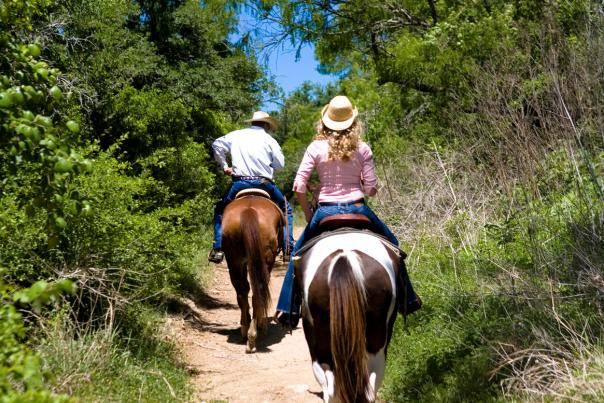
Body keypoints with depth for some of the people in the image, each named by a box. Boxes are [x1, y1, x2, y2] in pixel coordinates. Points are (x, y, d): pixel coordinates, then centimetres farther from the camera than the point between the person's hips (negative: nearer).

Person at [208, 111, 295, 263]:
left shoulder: (236, 135, 9)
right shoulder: (269, 140, 3)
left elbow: (217, 144, 8)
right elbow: (280, 164, 2)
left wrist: (224, 166, 16)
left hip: (239, 183, 1)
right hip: (264, 183, -1)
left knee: (220, 210, 23)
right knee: (286, 209, 21)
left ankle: (218, 249, 8)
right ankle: (288, 248, 10)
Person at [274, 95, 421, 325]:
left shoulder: (316, 148, -3)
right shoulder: (362, 149, -2)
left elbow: (299, 187, -6)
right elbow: (371, 189, -3)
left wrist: (308, 216, 7)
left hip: (326, 211, 0)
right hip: (358, 209, 1)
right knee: (391, 245, 25)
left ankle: (288, 309, 18)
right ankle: (406, 300, 30)